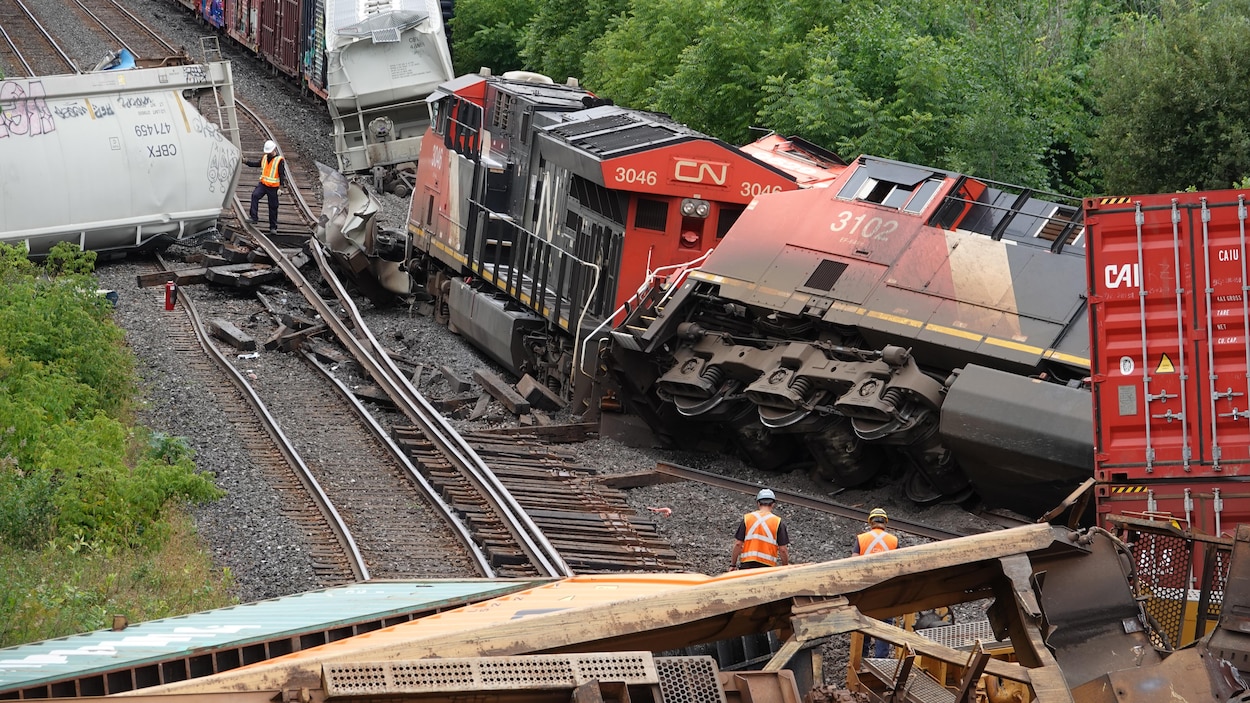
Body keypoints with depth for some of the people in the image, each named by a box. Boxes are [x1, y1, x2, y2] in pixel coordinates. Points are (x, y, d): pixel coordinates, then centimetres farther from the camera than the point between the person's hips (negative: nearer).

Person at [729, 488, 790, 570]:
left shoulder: (746, 518, 3)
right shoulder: (778, 522, -2)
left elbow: (738, 544, 1)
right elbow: (783, 549, -3)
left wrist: (733, 564, 10)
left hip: (747, 564, 2)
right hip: (767, 566, -2)